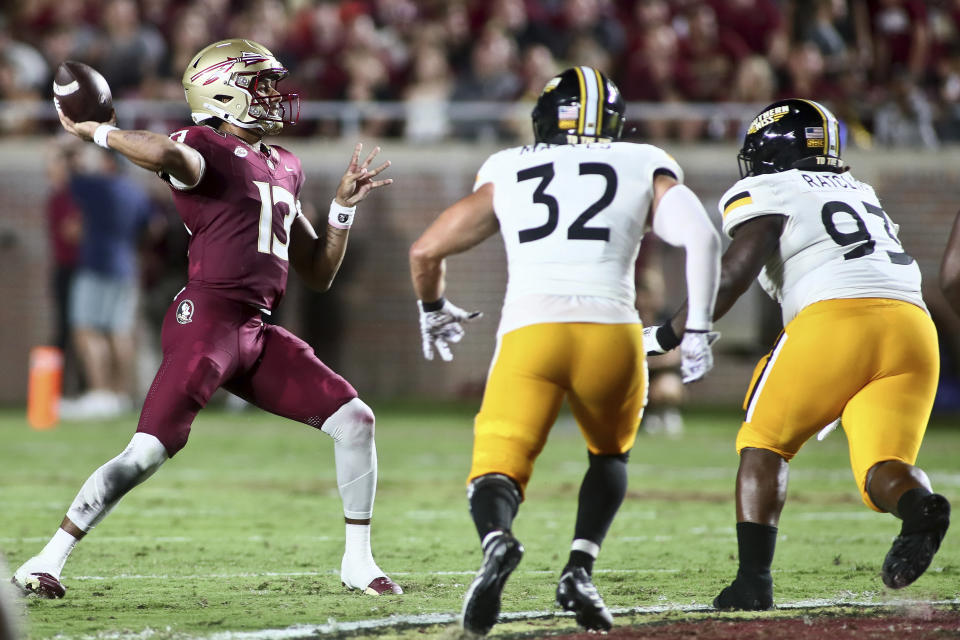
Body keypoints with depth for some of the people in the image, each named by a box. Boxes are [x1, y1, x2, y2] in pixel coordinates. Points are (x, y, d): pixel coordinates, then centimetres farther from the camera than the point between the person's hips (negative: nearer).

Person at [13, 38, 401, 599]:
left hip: (258, 332, 8)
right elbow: (168, 155, -34)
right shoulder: (204, 150, -5)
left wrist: (345, 204, 15)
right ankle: (48, 561, -6)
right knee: (148, 452, -14)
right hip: (208, 317, -8)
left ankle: (358, 562, 11)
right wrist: (96, 132, -19)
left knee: (353, 419, 1)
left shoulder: (285, 168, 20)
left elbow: (319, 273, 24)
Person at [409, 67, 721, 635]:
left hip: (529, 332, 0)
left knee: (497, 473, 2)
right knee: (610, 455, 27)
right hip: (611, 329, 1)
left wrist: (434, 311, 46)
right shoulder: (645, 170, 20)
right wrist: (698, 329, 6)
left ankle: (498, 541, -33)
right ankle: (580, 567, 4)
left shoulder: (506, 174, 24)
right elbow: (701, 236, 2)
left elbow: (426, 251, 27)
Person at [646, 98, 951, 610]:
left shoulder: (767, 194, 11)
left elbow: (735, 273, -4)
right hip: (914, 331, 5)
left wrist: (670, 334, 1)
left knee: (764, 444, 13)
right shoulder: (858, 193, 32)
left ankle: (754, 578, 1)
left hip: (836, 318, -5)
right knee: (882, 470, 2)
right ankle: (919, 506, -33)